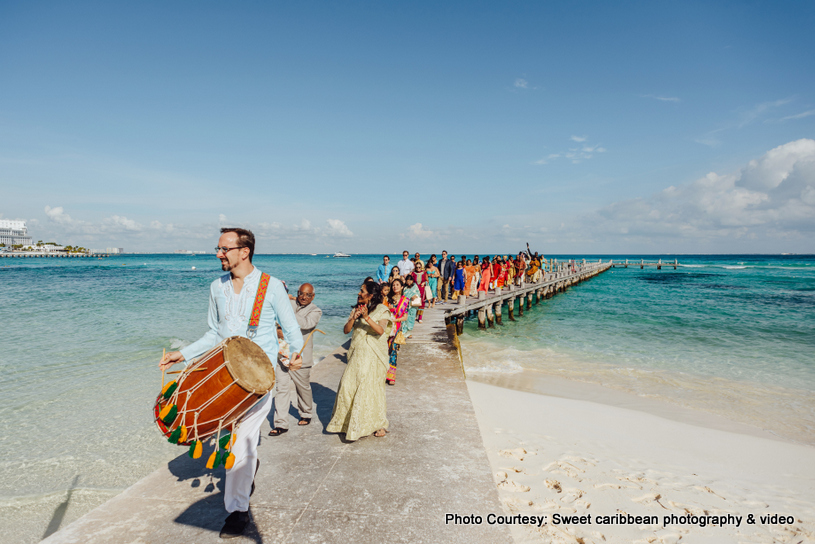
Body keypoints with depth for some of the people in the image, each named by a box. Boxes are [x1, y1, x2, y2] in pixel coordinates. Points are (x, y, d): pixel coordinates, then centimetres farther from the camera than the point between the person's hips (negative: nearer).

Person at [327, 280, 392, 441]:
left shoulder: (381, 310, -4)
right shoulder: (356, 309, 11)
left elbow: (380, 331, -19)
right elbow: (346, 330, 4)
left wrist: (367, 318, -29)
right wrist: (353, 318, -13)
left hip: (373, 355, -5)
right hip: (357, 354, 5)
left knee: (371, 388, -4)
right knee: (348, 385, 4)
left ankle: (379, 424, 10)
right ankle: (348, 421, 21)